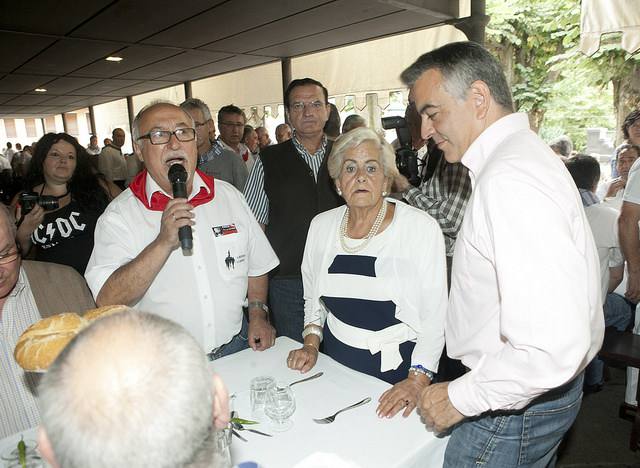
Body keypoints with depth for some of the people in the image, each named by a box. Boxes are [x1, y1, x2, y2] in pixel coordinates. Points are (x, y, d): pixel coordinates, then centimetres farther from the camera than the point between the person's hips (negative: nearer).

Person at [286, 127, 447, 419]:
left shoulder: (422, 228, -14)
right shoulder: (321, 226, -1)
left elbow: (436, 315, -13)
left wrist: (417, 380, -20)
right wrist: (311, 344, 1)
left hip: (398, 369, -3)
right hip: (335, 363, 4)